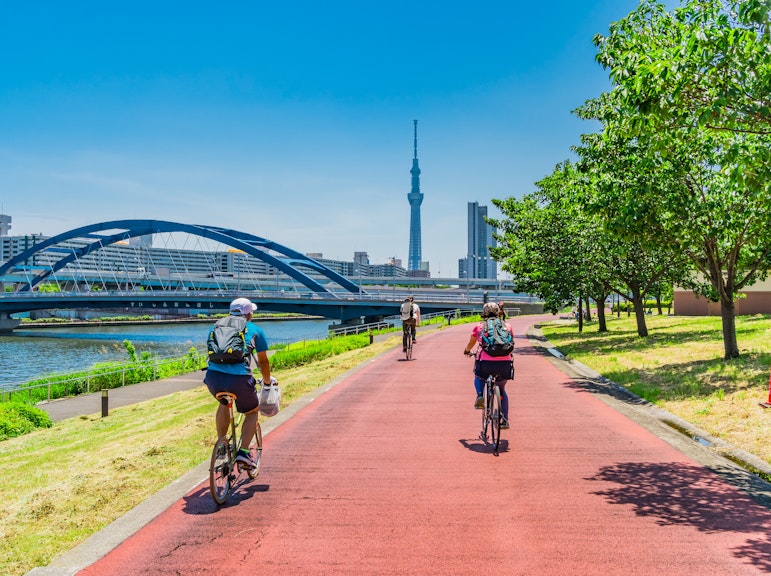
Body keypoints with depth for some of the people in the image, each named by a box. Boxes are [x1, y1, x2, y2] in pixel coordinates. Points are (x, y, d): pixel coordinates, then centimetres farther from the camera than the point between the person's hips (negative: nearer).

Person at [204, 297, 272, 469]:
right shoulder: (255, 330, 17)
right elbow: (263, 361, 25)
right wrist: (267, 381, 43)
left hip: (213, 376, 3)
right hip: (239, 378, -3)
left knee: (223, 403, 35)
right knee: (252, 412, 22)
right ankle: (243, 452, 7)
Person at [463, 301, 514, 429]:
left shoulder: (479, 327, 11)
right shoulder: (507, 326, 14)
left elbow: (470, 344, 28)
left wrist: (467, 351, 50)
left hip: (486, 363, -1)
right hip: (505, 364, 1)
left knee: (479, 377, 34)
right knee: (502, 390, 29)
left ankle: (480, 396, 6)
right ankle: (505, 420, 24)